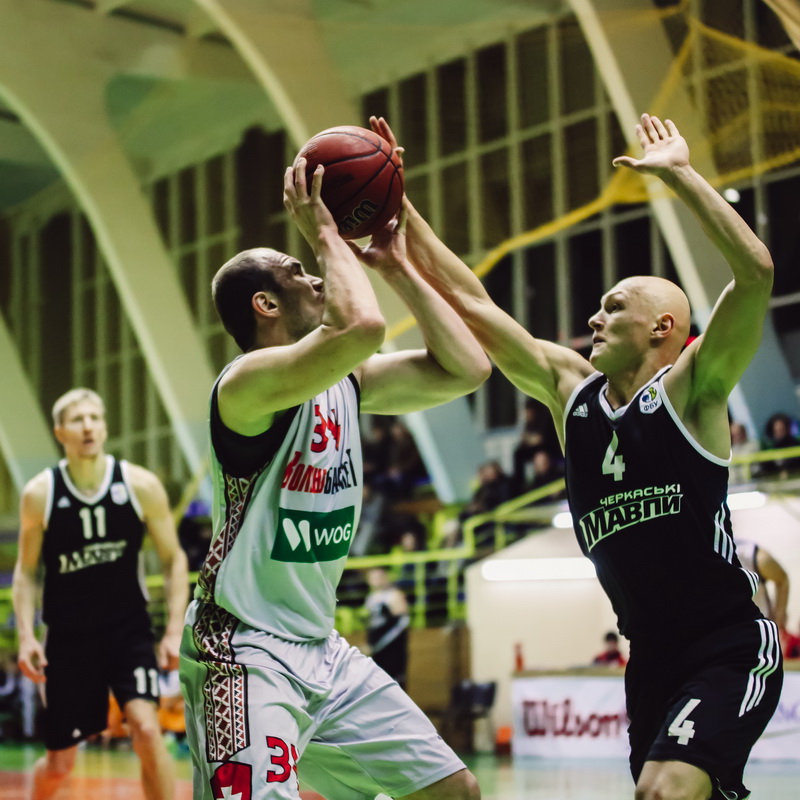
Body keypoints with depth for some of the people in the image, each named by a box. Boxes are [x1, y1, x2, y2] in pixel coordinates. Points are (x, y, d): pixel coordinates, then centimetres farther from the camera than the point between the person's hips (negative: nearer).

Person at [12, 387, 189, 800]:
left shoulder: (141, 486, -7)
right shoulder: (39, 494, -6)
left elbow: (173, 559, 1)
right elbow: (26, 570, 5)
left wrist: (175, 631, -7)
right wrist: (26, 635, -7)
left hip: (129, 630, 0)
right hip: (68, 637, 1)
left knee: (146, 728, -21)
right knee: (59, 762, 7)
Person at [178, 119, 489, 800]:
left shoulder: (346, 381, 10)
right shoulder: (250, 381, -17)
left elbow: (465, 369, 8)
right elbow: (362, 327, -34)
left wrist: (397, 266, 8)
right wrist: (323, 231, -18)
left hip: (322, 650, 9)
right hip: (245, 652, -9)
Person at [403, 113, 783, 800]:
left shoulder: (689, 390, -8)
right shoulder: (569, 389, 8)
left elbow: (755, 271, -23)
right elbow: (469, 302, 8)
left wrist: (680, 174, -18)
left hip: (732, 648, -7)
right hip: (652, 658, 7)